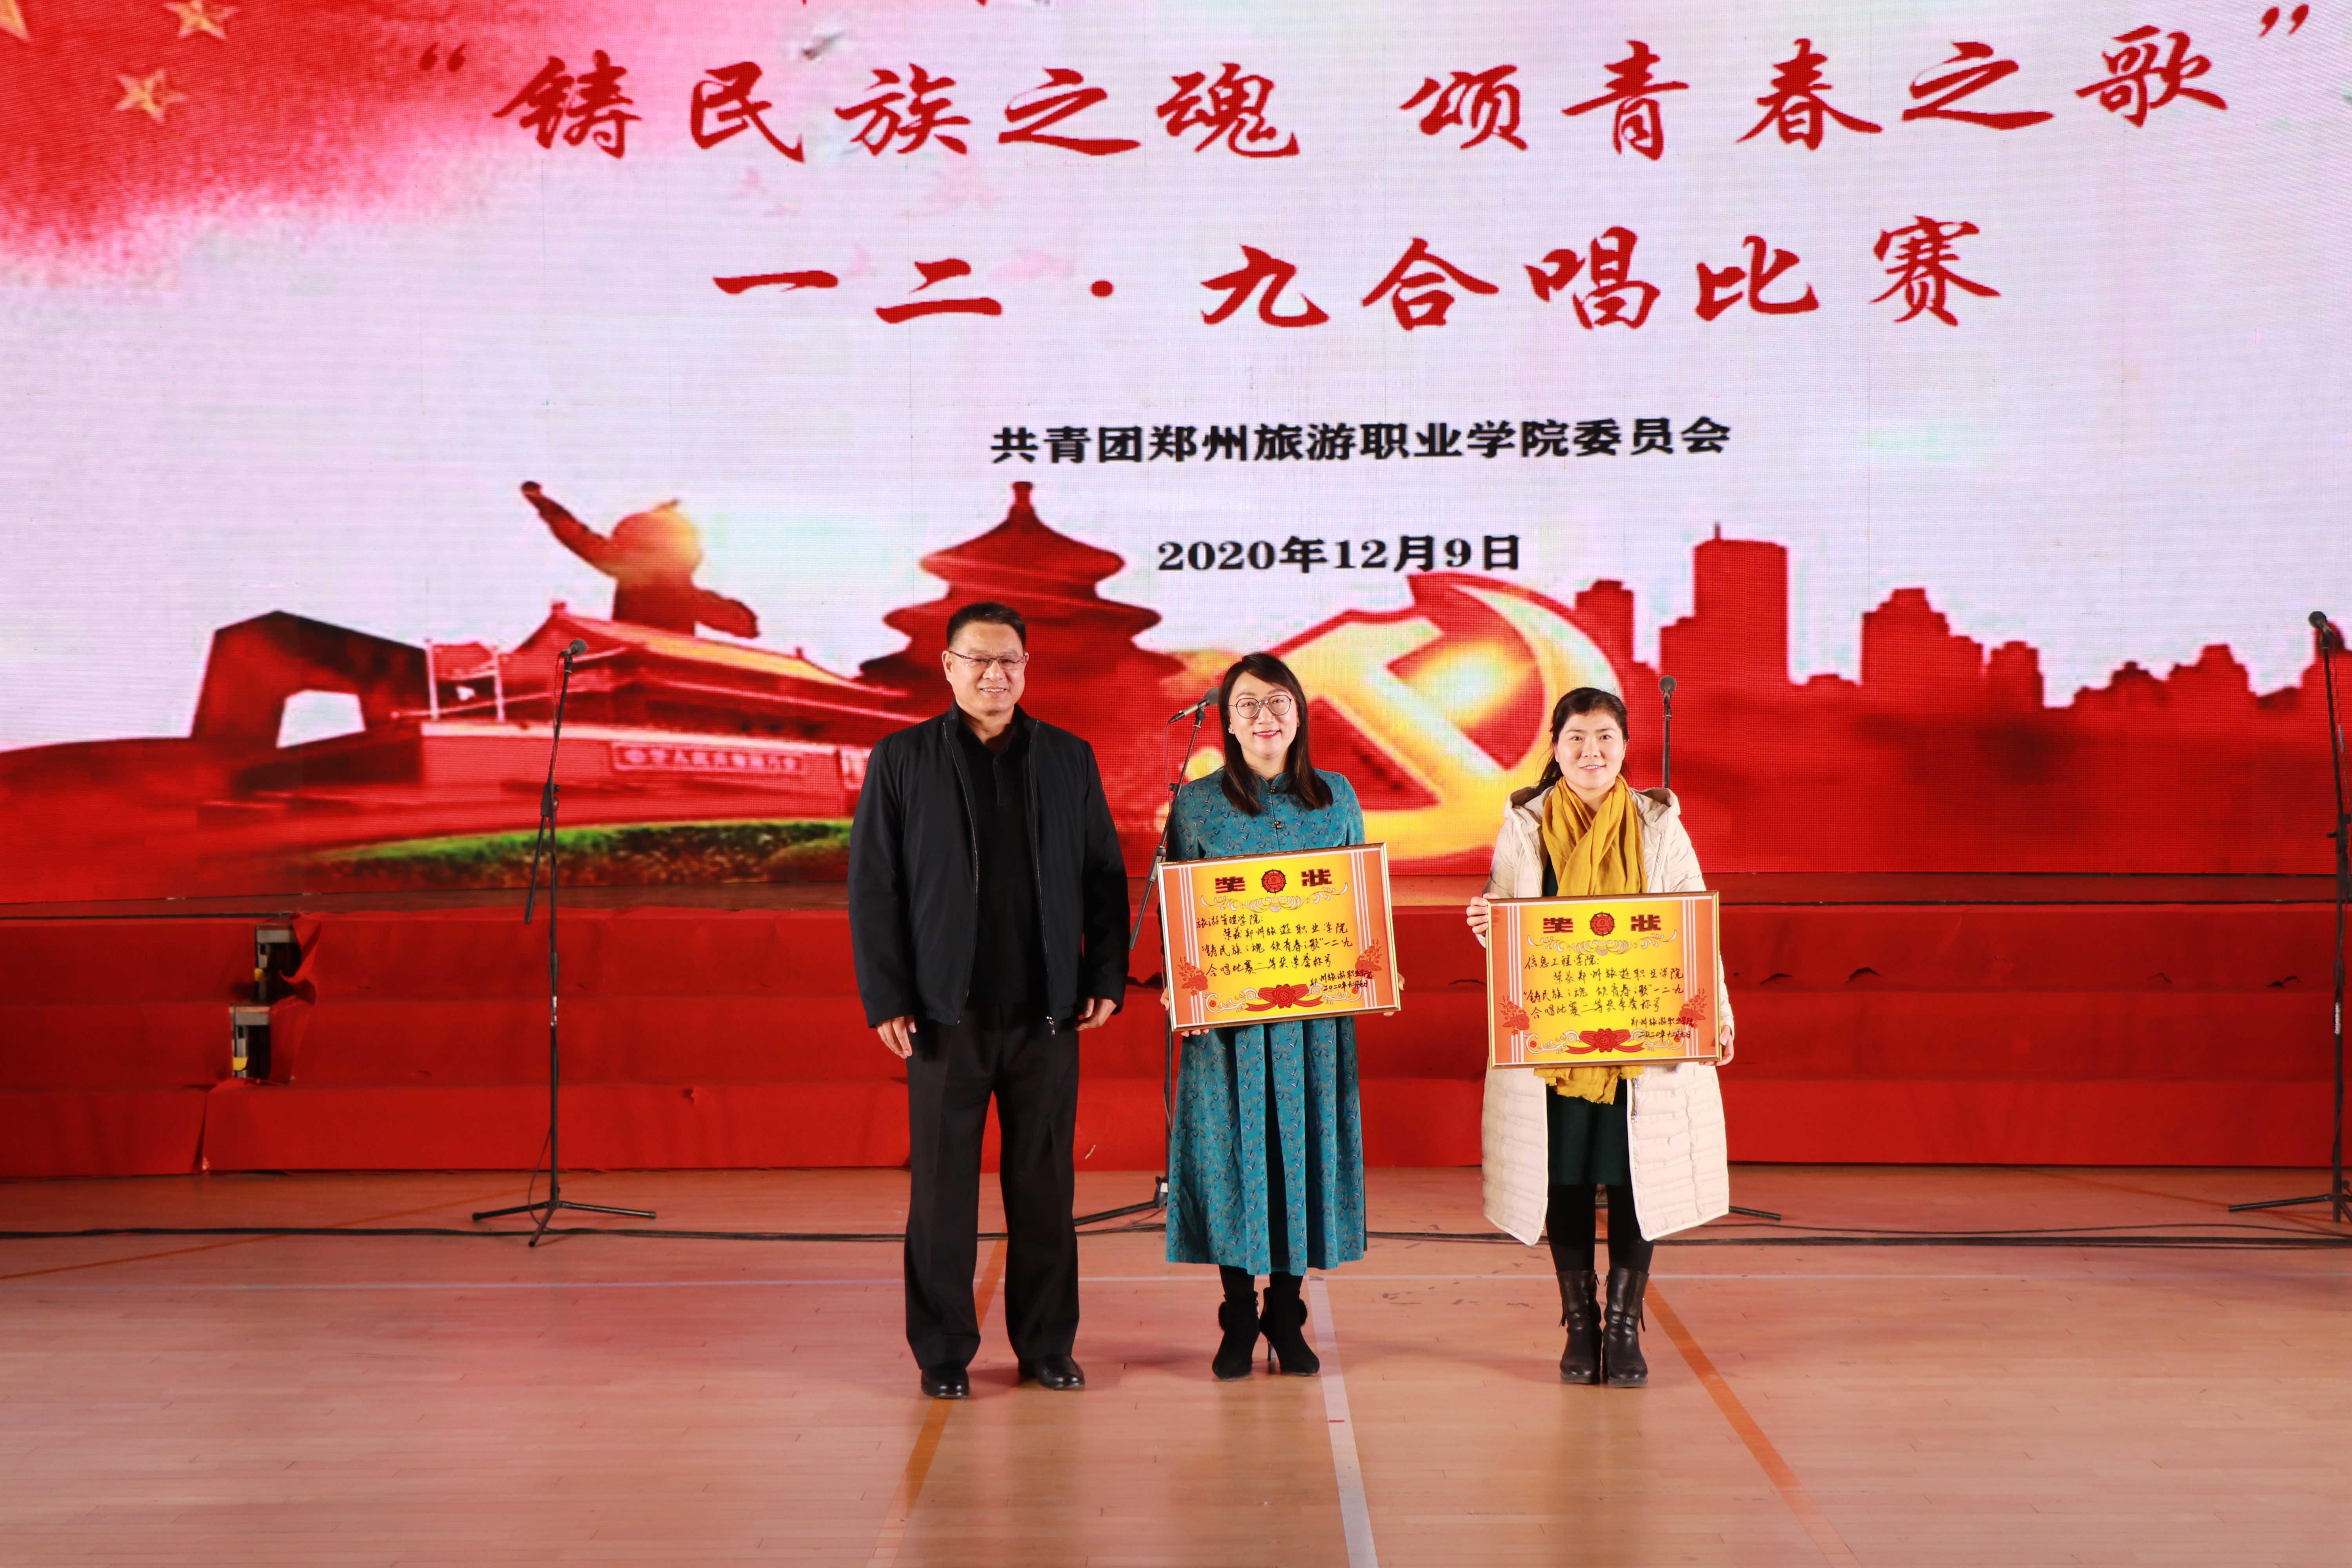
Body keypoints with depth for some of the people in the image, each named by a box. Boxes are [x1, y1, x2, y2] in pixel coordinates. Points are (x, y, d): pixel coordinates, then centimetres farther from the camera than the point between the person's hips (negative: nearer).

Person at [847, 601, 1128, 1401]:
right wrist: (885, 998, -5)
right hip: (946, 1011, -2)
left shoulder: (1070, 759, 9)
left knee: (1043, 1185, 7)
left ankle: (1047, 1345, 17)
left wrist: (1106, 978, 3)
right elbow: (872, 886, 1)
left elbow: (1104, 876, 11)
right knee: (943, 1187, 3)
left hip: (1046, 1011, 2)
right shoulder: (901, 761, 3)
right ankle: (944, 1353, 12)